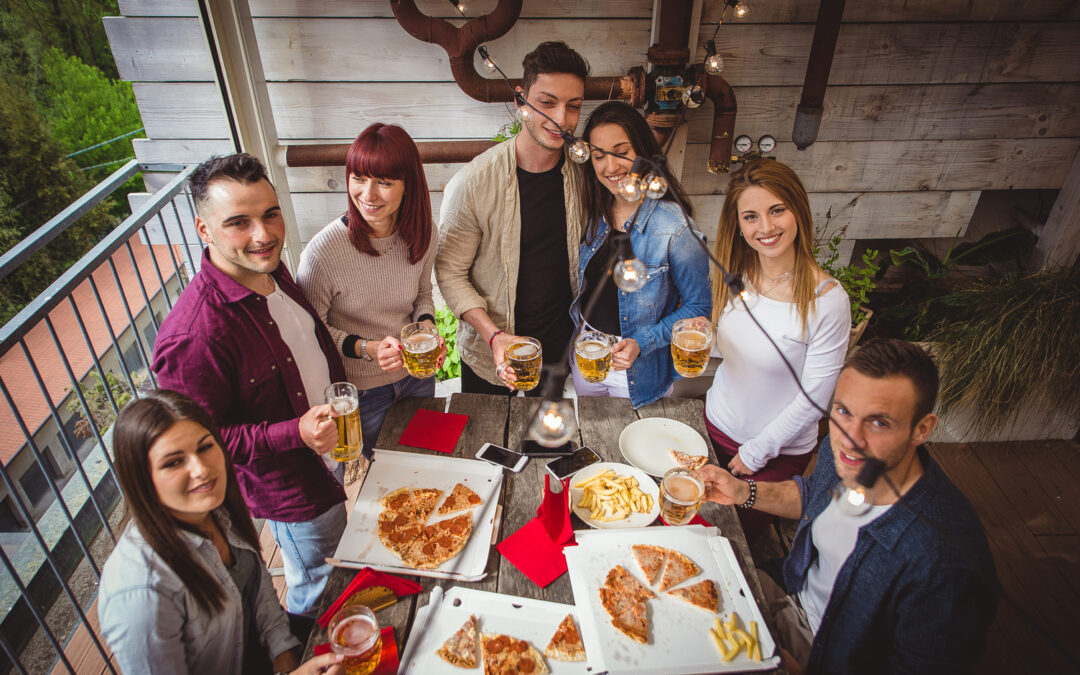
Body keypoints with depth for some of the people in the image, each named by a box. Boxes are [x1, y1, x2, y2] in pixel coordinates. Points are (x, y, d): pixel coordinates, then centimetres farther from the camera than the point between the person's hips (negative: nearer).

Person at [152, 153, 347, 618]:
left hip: (334, 448, 9)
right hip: (294, 491, -8)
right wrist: (296, 433, -34)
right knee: (317, 590, 19)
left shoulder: (268, 269, -8)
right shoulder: (193, 336, -35)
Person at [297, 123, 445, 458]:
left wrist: (428, 329, -15)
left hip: (417, 376, 4)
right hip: (359, 392, -4)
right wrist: (367, 349, -29)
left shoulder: (422, 233, -13)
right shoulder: (323, 251, -28)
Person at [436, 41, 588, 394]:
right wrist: (494, 336, -26)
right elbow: (450, 271, -14)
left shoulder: (583, 172, -10)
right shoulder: (472, 183, -22)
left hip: (561, 344, 3)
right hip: (489, 352, -3)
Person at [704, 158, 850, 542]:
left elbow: (814, 398, -19)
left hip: (779, 452, -4)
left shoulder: (827, 300, -26)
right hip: (716, 424, 5)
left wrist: (757, 452, -11)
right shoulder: (735, 274, -9)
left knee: (740, 536, 20)